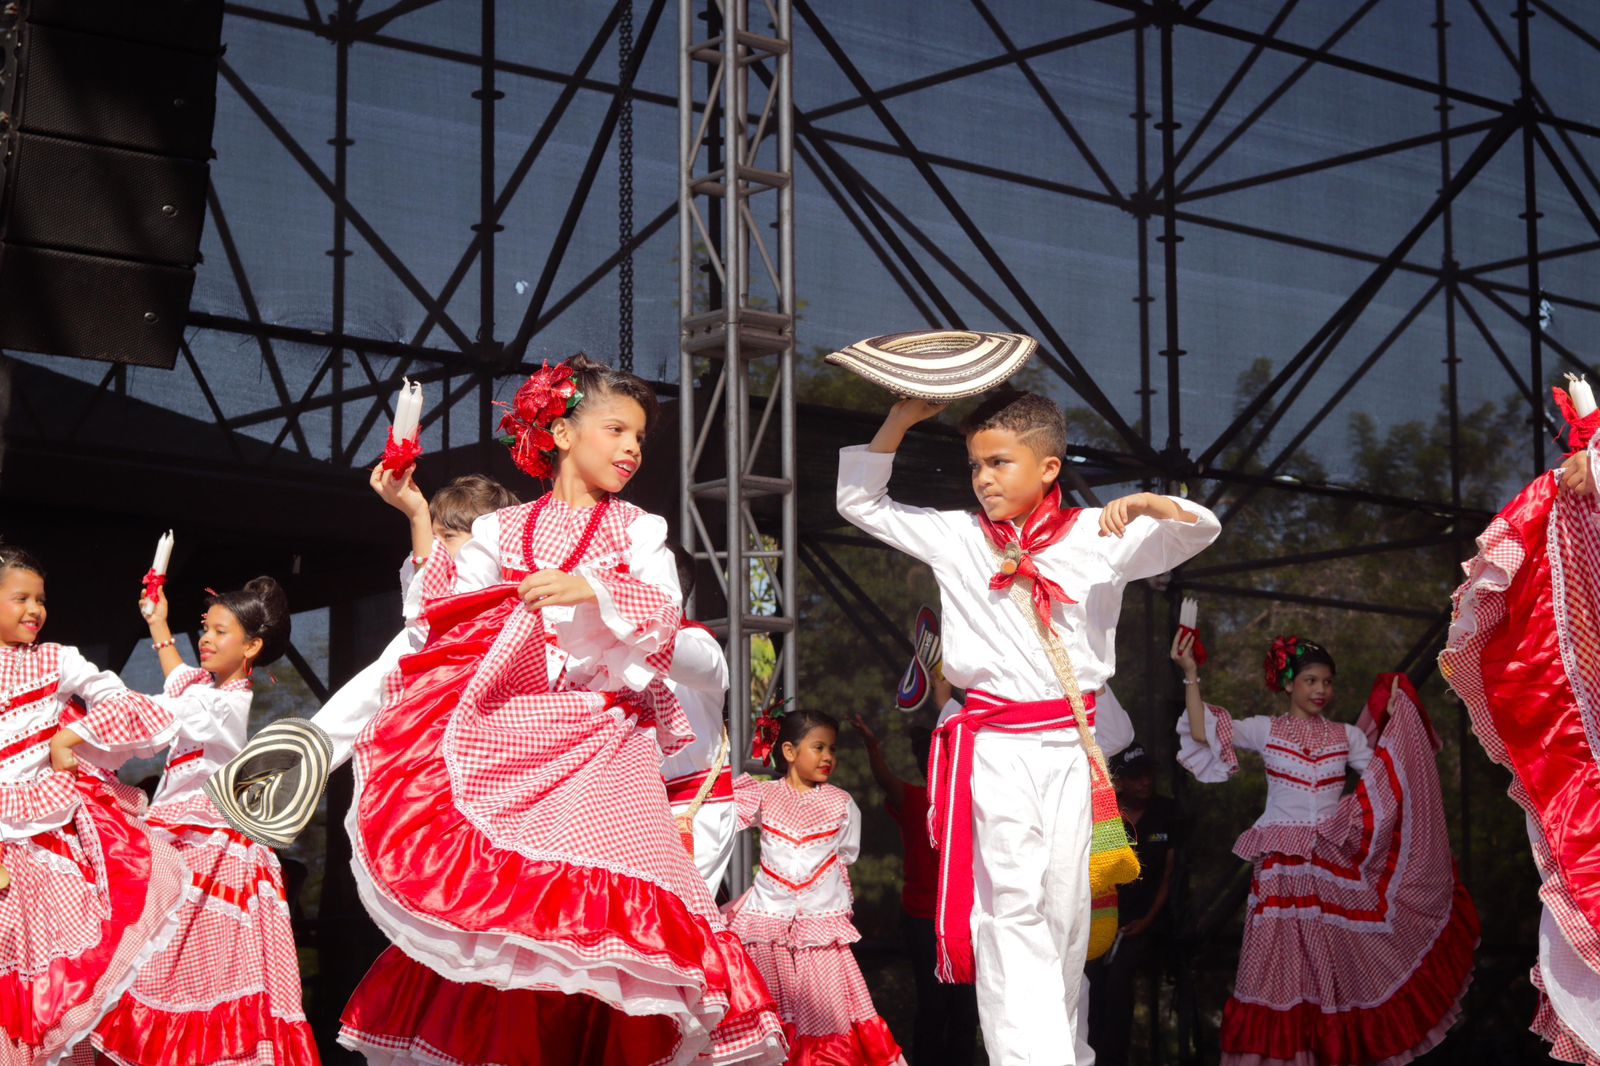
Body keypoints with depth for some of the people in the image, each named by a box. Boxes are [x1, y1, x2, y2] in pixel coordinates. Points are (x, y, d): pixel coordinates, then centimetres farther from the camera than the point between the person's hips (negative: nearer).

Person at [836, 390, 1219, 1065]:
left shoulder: (1095, 535, 5)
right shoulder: (955, 538, 8)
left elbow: (1200, 532, 4)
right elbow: (860, 502, 15)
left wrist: (1148, 504, -17)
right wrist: (900, 420, 6)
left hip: (1069, 747, 1)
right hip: (993, 749, -1)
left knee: (1066, 911, 7)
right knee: (1010, 909, -11)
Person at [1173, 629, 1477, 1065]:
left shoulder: (1346, 736, 11)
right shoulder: (1266, 730, 4)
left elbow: (1384, 777, 3)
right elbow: (1203, 734, -5)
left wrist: (1393, 721, -1)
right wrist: (1191, 676, -10)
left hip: (1334, 866, 2)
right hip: (1283, 866, -2)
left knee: (1332, 971, 0)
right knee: (1281, 965, -6)